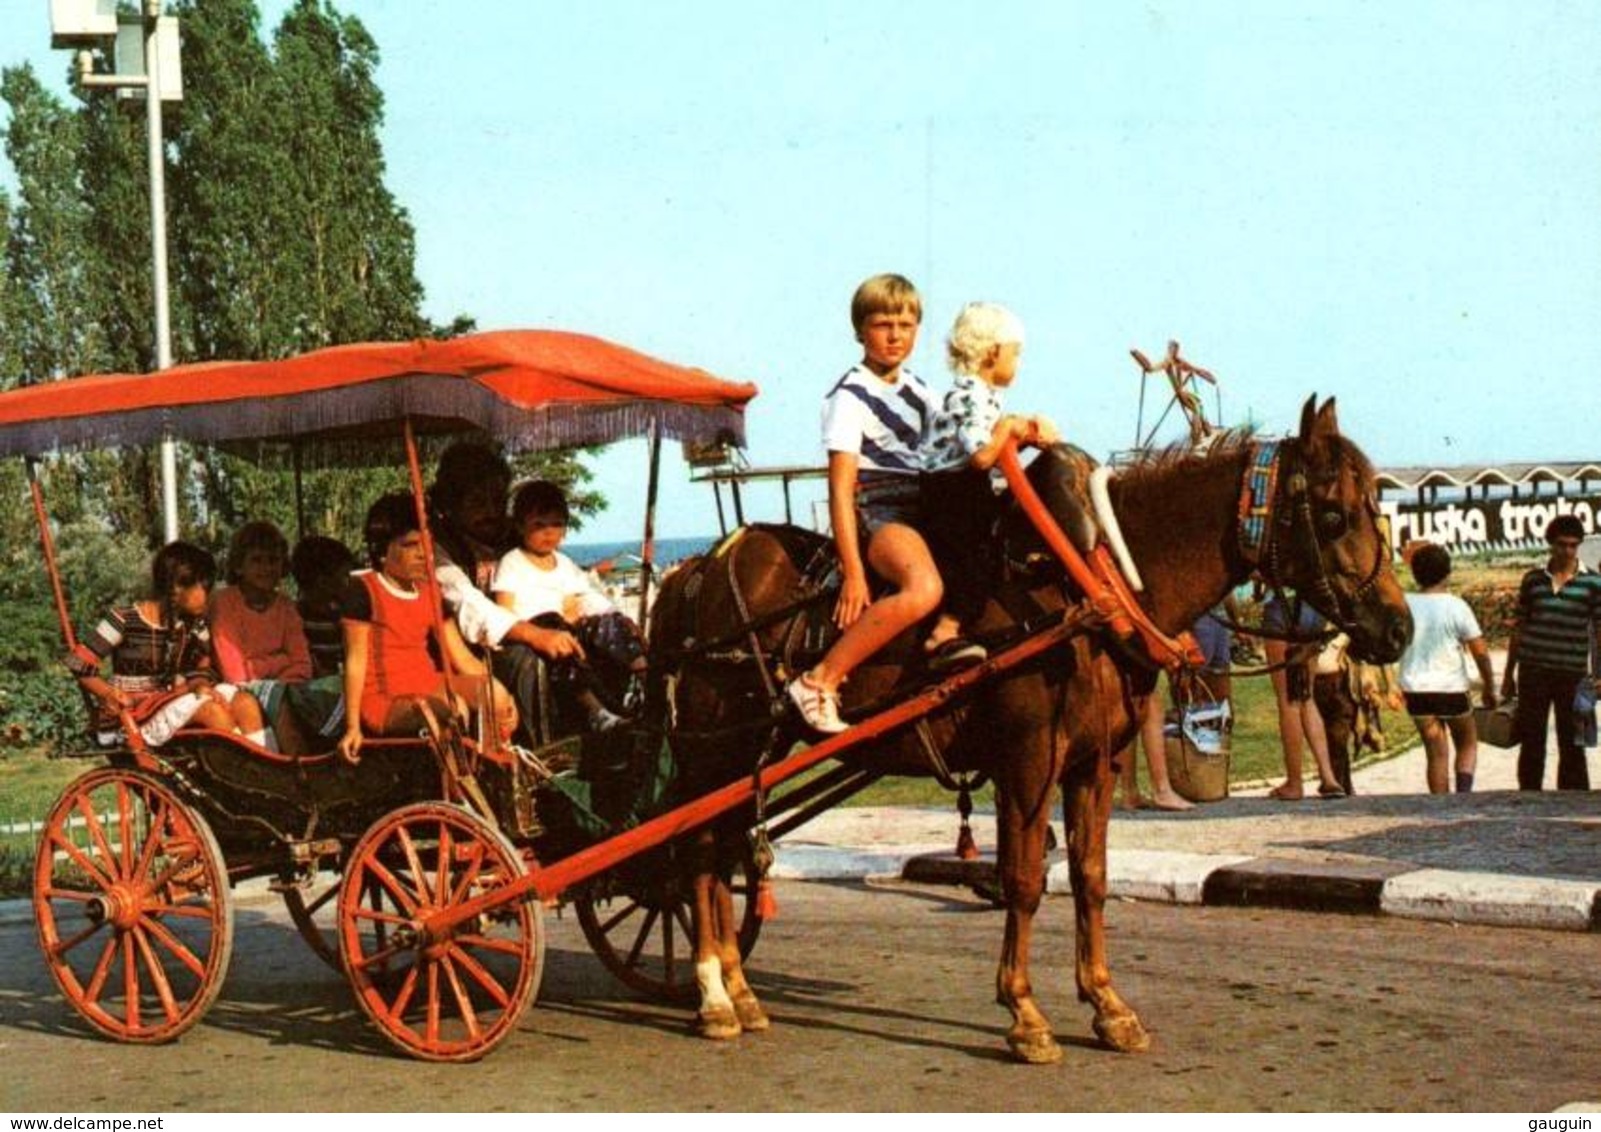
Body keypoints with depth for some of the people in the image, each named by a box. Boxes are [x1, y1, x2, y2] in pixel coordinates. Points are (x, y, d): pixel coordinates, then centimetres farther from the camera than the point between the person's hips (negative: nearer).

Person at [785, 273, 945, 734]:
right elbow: (841, 488, -13)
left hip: (920, 506, 9)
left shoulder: (918, 390, 17)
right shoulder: (850, 396, -6)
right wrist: (853, 572, -20)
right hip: (876, 511, -9)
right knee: (923, 590, -35)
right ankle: (820, 681, -30)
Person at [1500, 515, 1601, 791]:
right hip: (1533, 672, 2)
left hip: (1572, 674, -2)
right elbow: (1519, 628, 11)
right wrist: (1508, 674, 12)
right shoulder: (1533, 579, 5)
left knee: (1571, 746, 4)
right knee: (1531, 743, 7)